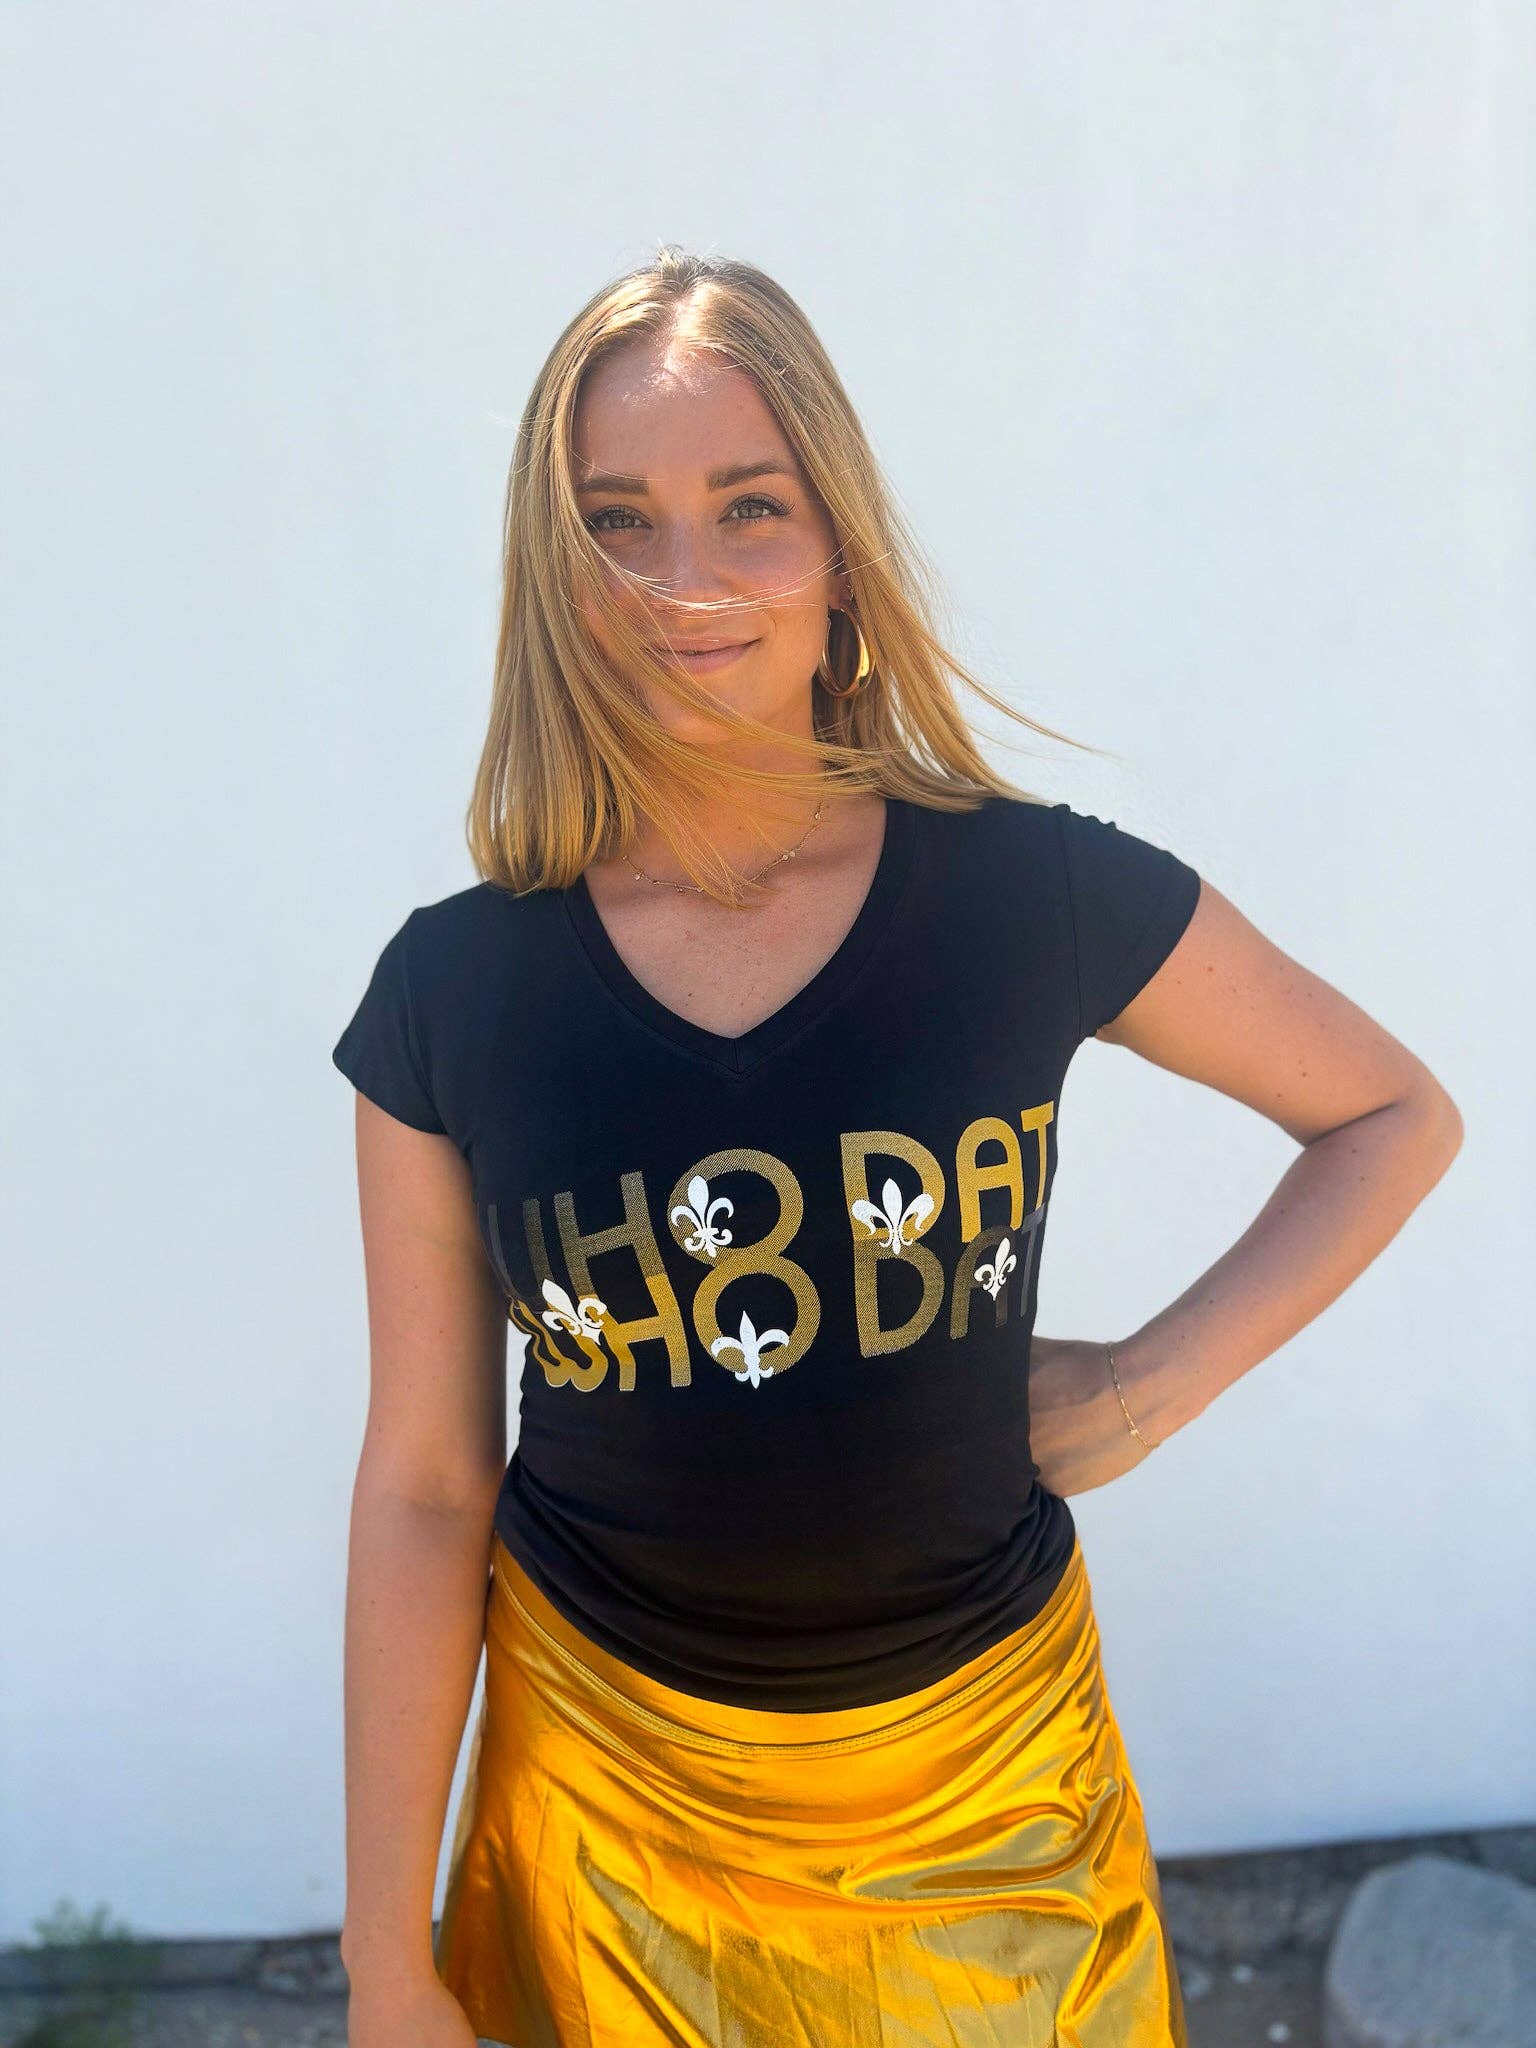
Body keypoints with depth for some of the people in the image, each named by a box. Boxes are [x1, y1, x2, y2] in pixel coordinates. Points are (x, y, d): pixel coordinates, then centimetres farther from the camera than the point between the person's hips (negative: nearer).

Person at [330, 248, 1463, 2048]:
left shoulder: (1043, 899, -14)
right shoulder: (451, 993, -12)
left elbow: (1396, 1116, 2)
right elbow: (423, 1485, -6)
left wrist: (1153, 1382, -9)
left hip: (976, 1765, 0)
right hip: (607, 1771, 0)